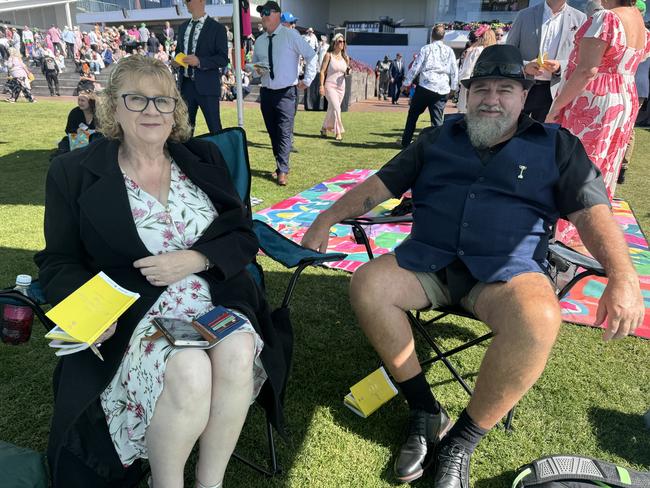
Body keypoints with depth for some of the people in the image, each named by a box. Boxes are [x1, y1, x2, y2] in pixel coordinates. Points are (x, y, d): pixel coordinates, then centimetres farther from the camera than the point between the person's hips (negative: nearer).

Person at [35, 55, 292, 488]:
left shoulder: (205, 158, 10)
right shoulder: (74, 172, 5)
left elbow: (245, 237, 7)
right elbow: (59, 262, 5)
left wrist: (195, 260, -12)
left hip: (216, 298, 3)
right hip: (130, 314, -2)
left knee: (237, 355, -30)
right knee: (188, 372, -31)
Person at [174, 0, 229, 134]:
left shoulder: (217, 28, -3)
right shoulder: (183, 27, 15)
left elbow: (223, 59, -8)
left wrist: (200, 61, -21)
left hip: (206, 86, -5)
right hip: (186, 84, 6)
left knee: (215, 129, -1)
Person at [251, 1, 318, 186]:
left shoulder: (291, 35, -5)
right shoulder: (259, 41, 10)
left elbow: (311, 56, -2)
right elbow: (254, 64, 23)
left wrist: (307, 80, -5)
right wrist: (257, 70, 1)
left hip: (286, 92, -5)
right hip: (266, 92, 6)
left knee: (284, 133, -11)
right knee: (272, 132, 10)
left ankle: (282, 171, -10)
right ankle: (281, 166, 21)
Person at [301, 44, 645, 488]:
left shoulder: (556, 146, 10)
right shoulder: (437, 140, 17)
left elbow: (593, 213, 1)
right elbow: (379, 185, 15)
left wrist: (623, 277, -16)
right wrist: (327, 220, 5)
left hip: (507, 270, -2)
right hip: (428, 262, 3)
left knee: (538, 319, -34)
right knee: (367, 283, -24)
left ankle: (461, 441, -14)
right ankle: (426, 413, -11)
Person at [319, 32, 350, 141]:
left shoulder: (346, 57, 10)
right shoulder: (329, 55, -3)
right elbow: (322, 71, -5)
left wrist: (348, 71, -5)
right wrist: (321, 85, -14)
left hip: (341, 86, 5)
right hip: (330, 85, -5)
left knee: (332, 109, 11)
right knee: (336, 108, -16)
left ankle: (324, 128, 28)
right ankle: (338, 132, -10)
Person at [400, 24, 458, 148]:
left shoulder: (426, 49, 1)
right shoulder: (449, 51, 8)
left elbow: (415, 68, -1)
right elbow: (454, 71, 7)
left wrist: (406, 83, 8)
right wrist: (453, 87, 17)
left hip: (425, 86, -2)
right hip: (443, 90, 2)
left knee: (413, 114, 11)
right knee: (437, 119, 5)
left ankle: (406, 142, 15)